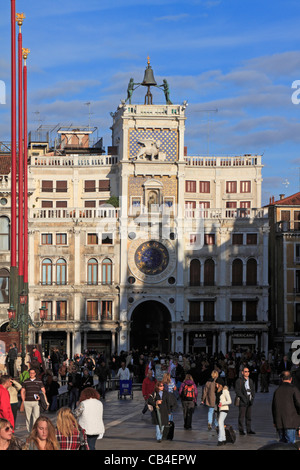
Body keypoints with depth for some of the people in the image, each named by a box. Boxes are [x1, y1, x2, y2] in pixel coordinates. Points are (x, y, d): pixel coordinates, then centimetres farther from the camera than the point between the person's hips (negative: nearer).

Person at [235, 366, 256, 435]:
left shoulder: (250, 380, 16)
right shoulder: (239, 380, -4)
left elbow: (253, 390, 18)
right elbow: (237, 391, -11)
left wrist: (252, 398, 2)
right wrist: (243, 398, -17)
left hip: (249, 401, 6)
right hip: (242, 401, -6)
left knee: (249, 416, 9)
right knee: (241, 416, -3)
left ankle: (249, 429, 16)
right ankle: (241, 430, 3)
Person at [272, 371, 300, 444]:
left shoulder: (277, 390, 9)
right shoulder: (293, 389, -6)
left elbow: (273, 407, 13)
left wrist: (275, 421, 20)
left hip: (279, 422, 5)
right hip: (290, 421, -5)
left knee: (282, 441, 13)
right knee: (290, 443, -4)